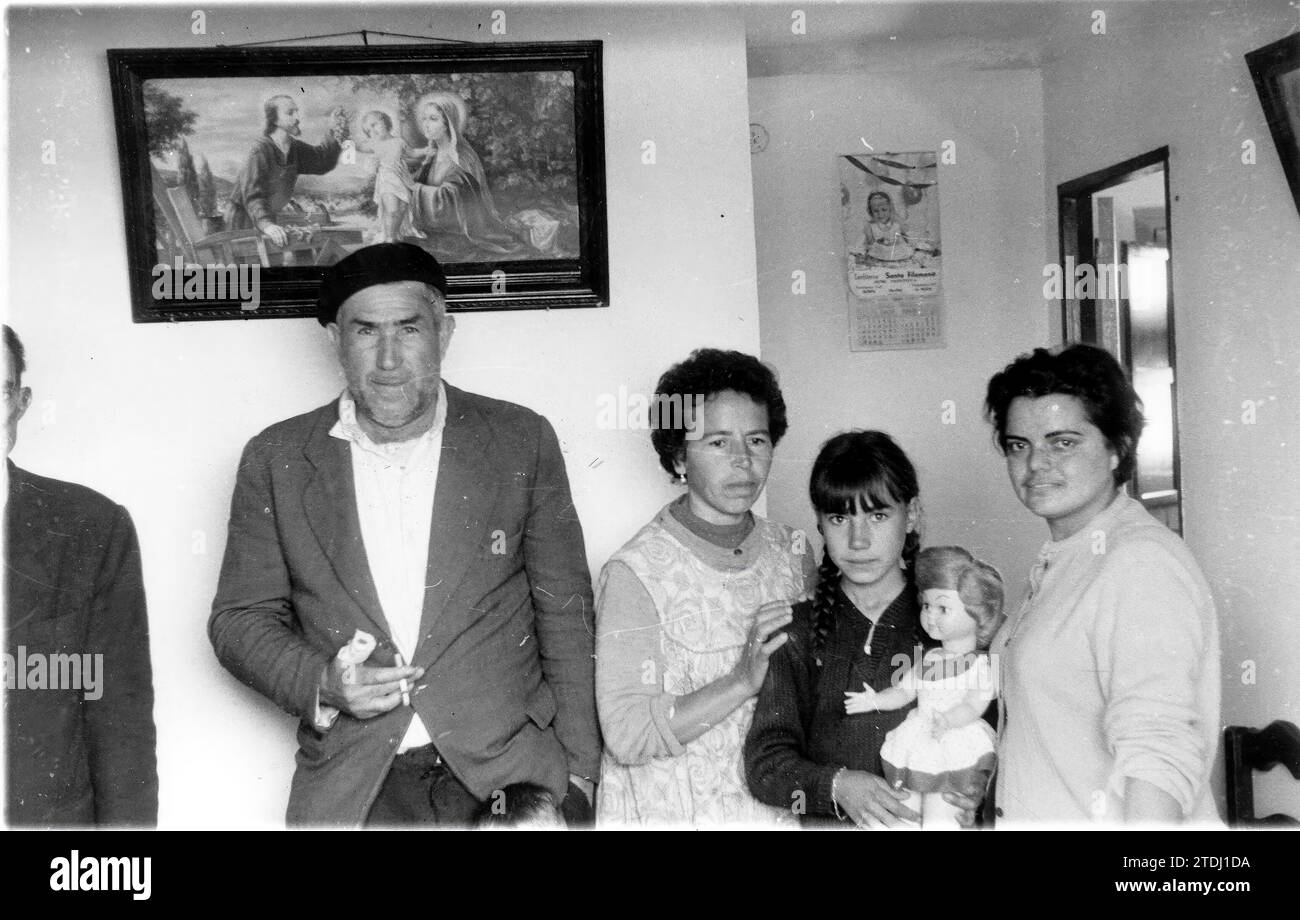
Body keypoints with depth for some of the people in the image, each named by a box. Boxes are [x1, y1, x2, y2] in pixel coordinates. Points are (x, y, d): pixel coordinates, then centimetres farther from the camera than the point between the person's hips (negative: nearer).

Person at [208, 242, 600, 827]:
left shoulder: (522, 441, 1)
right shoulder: (275, 460, 3)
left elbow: (567, 622, 4)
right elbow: (239, 619, 8)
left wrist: (578, 777, 2)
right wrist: (321, 685, -10)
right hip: (350, 790, 0)